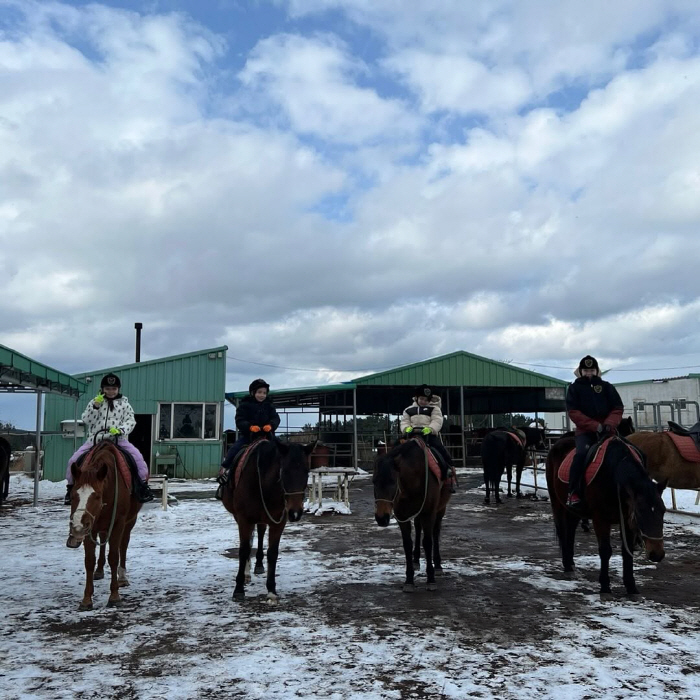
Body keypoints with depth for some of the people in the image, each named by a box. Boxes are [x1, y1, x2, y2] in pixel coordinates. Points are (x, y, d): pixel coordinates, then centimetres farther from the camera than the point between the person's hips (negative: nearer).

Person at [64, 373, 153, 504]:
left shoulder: (124, 404, 8)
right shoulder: (94, 402, 10)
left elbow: (130, 421, 0)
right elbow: (86, 420, 1)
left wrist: (120, 430, -20)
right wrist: (95, 406, -13)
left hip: (118, 439, -1)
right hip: (95, 439, 1)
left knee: (138, 457, -21)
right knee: (73, 460, -11)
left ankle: (142, 486, -10)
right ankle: (71, 487, 9)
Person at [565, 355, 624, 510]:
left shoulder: (607, 387, 13)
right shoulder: (574, 388, 7)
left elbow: (618, 408, 9)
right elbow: (573, 412, -4)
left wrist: (609, 424, -12)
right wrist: (595, 426, -15)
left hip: (606, 430, 3)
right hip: (584, 431, -3)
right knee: (582, 453, -29)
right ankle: (573, 493, -25)